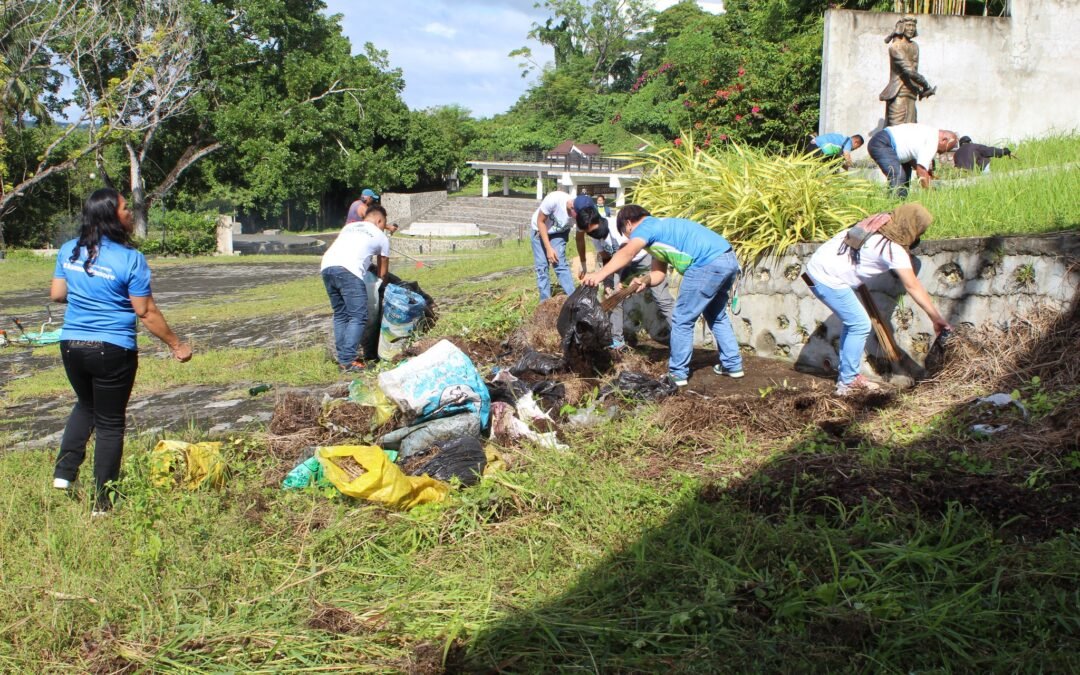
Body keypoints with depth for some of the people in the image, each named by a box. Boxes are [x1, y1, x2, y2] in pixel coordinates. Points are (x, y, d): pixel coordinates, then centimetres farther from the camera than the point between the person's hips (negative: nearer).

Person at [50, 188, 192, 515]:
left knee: (85, 405, 30)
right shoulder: (129, 258, -15)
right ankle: (102, 503, 12)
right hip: (112, 350, -5)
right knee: (110, 423, 6)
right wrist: (176, 345, -3)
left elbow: (56, 294, 9)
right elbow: (146, 312, -13)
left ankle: (63, 472, 15)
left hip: (71, 345, 5)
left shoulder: (69, 250, 1)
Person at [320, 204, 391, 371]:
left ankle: (342, 358, 16)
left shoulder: (349, 226, 33)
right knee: (358, 316, -2)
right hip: (348, 271, -6)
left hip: (326, 266, 6)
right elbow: (382, 271, 26)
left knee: (340, 314, 16)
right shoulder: (381, 237, 21)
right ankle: (348, 361, -10)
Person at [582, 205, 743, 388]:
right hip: (729, 259, 10)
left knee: (682, 320, 2)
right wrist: (645, 282, -3)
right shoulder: (659, 229, 26)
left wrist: (599, 275, -31)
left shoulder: (646, 226, -2)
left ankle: (677, 373, 9)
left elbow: (627, 253, -22)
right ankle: (732, 365, 35)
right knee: (716, 316, 27)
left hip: (709, 265, -10)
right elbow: (659, 272, 18)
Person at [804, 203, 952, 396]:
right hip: (829, 279, -9)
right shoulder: (894, 249, -12)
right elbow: (913, 287, -11)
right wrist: (937, 318, -6)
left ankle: (847, 375, 21)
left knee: (853, 321, 17)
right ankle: (847, 382, 3)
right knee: (860, 325, -3)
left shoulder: (877, 224, 10)